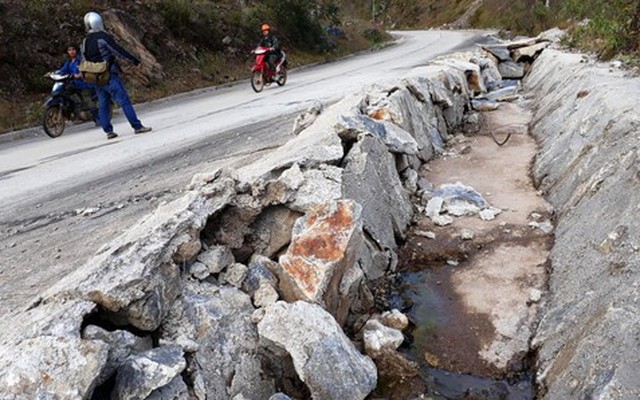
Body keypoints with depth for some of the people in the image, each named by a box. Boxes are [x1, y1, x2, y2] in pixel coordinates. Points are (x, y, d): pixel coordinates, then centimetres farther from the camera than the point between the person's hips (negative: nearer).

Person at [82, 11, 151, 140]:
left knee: (104, 104, 11)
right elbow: (119, 51, -13)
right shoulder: (104, 37, -11)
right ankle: (137, 126, -10)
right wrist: (136, 61, -8)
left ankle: (108, 131, 11)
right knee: (125, 101, -7)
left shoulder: (86, 41, 11)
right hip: (109, 76, -7)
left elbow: (85, 59, 16)